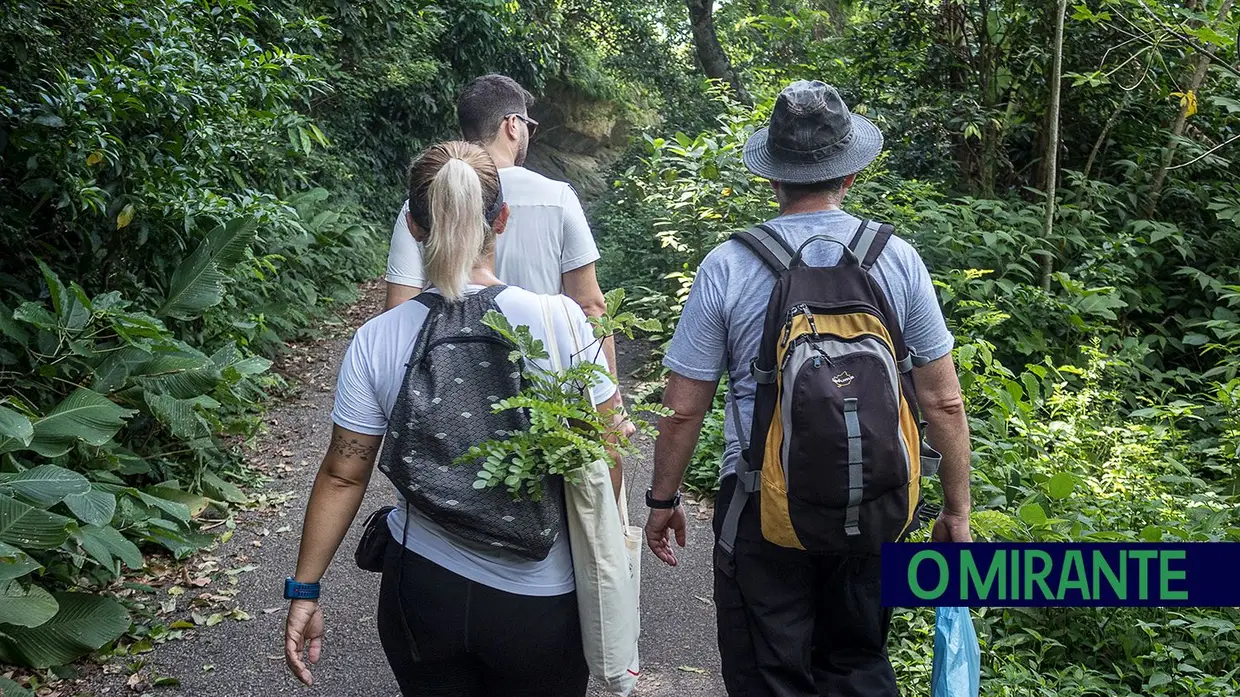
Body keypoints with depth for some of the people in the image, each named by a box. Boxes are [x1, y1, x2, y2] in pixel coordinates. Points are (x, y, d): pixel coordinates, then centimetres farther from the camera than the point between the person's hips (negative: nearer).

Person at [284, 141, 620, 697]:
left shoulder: (375, 341, -10)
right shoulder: (560, 321, -15)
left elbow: (343, 476, -5)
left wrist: (304, 591, 6)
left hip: (422, 589, 1)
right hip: (539, 604, -1)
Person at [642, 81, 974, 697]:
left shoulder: (727, 266, -11)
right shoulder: (897, 258, -6)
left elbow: (683, 409, -7)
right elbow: (943, 402, -2)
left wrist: (662, 501, 8)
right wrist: (956, 512, 10)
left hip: (762, 505, -2)